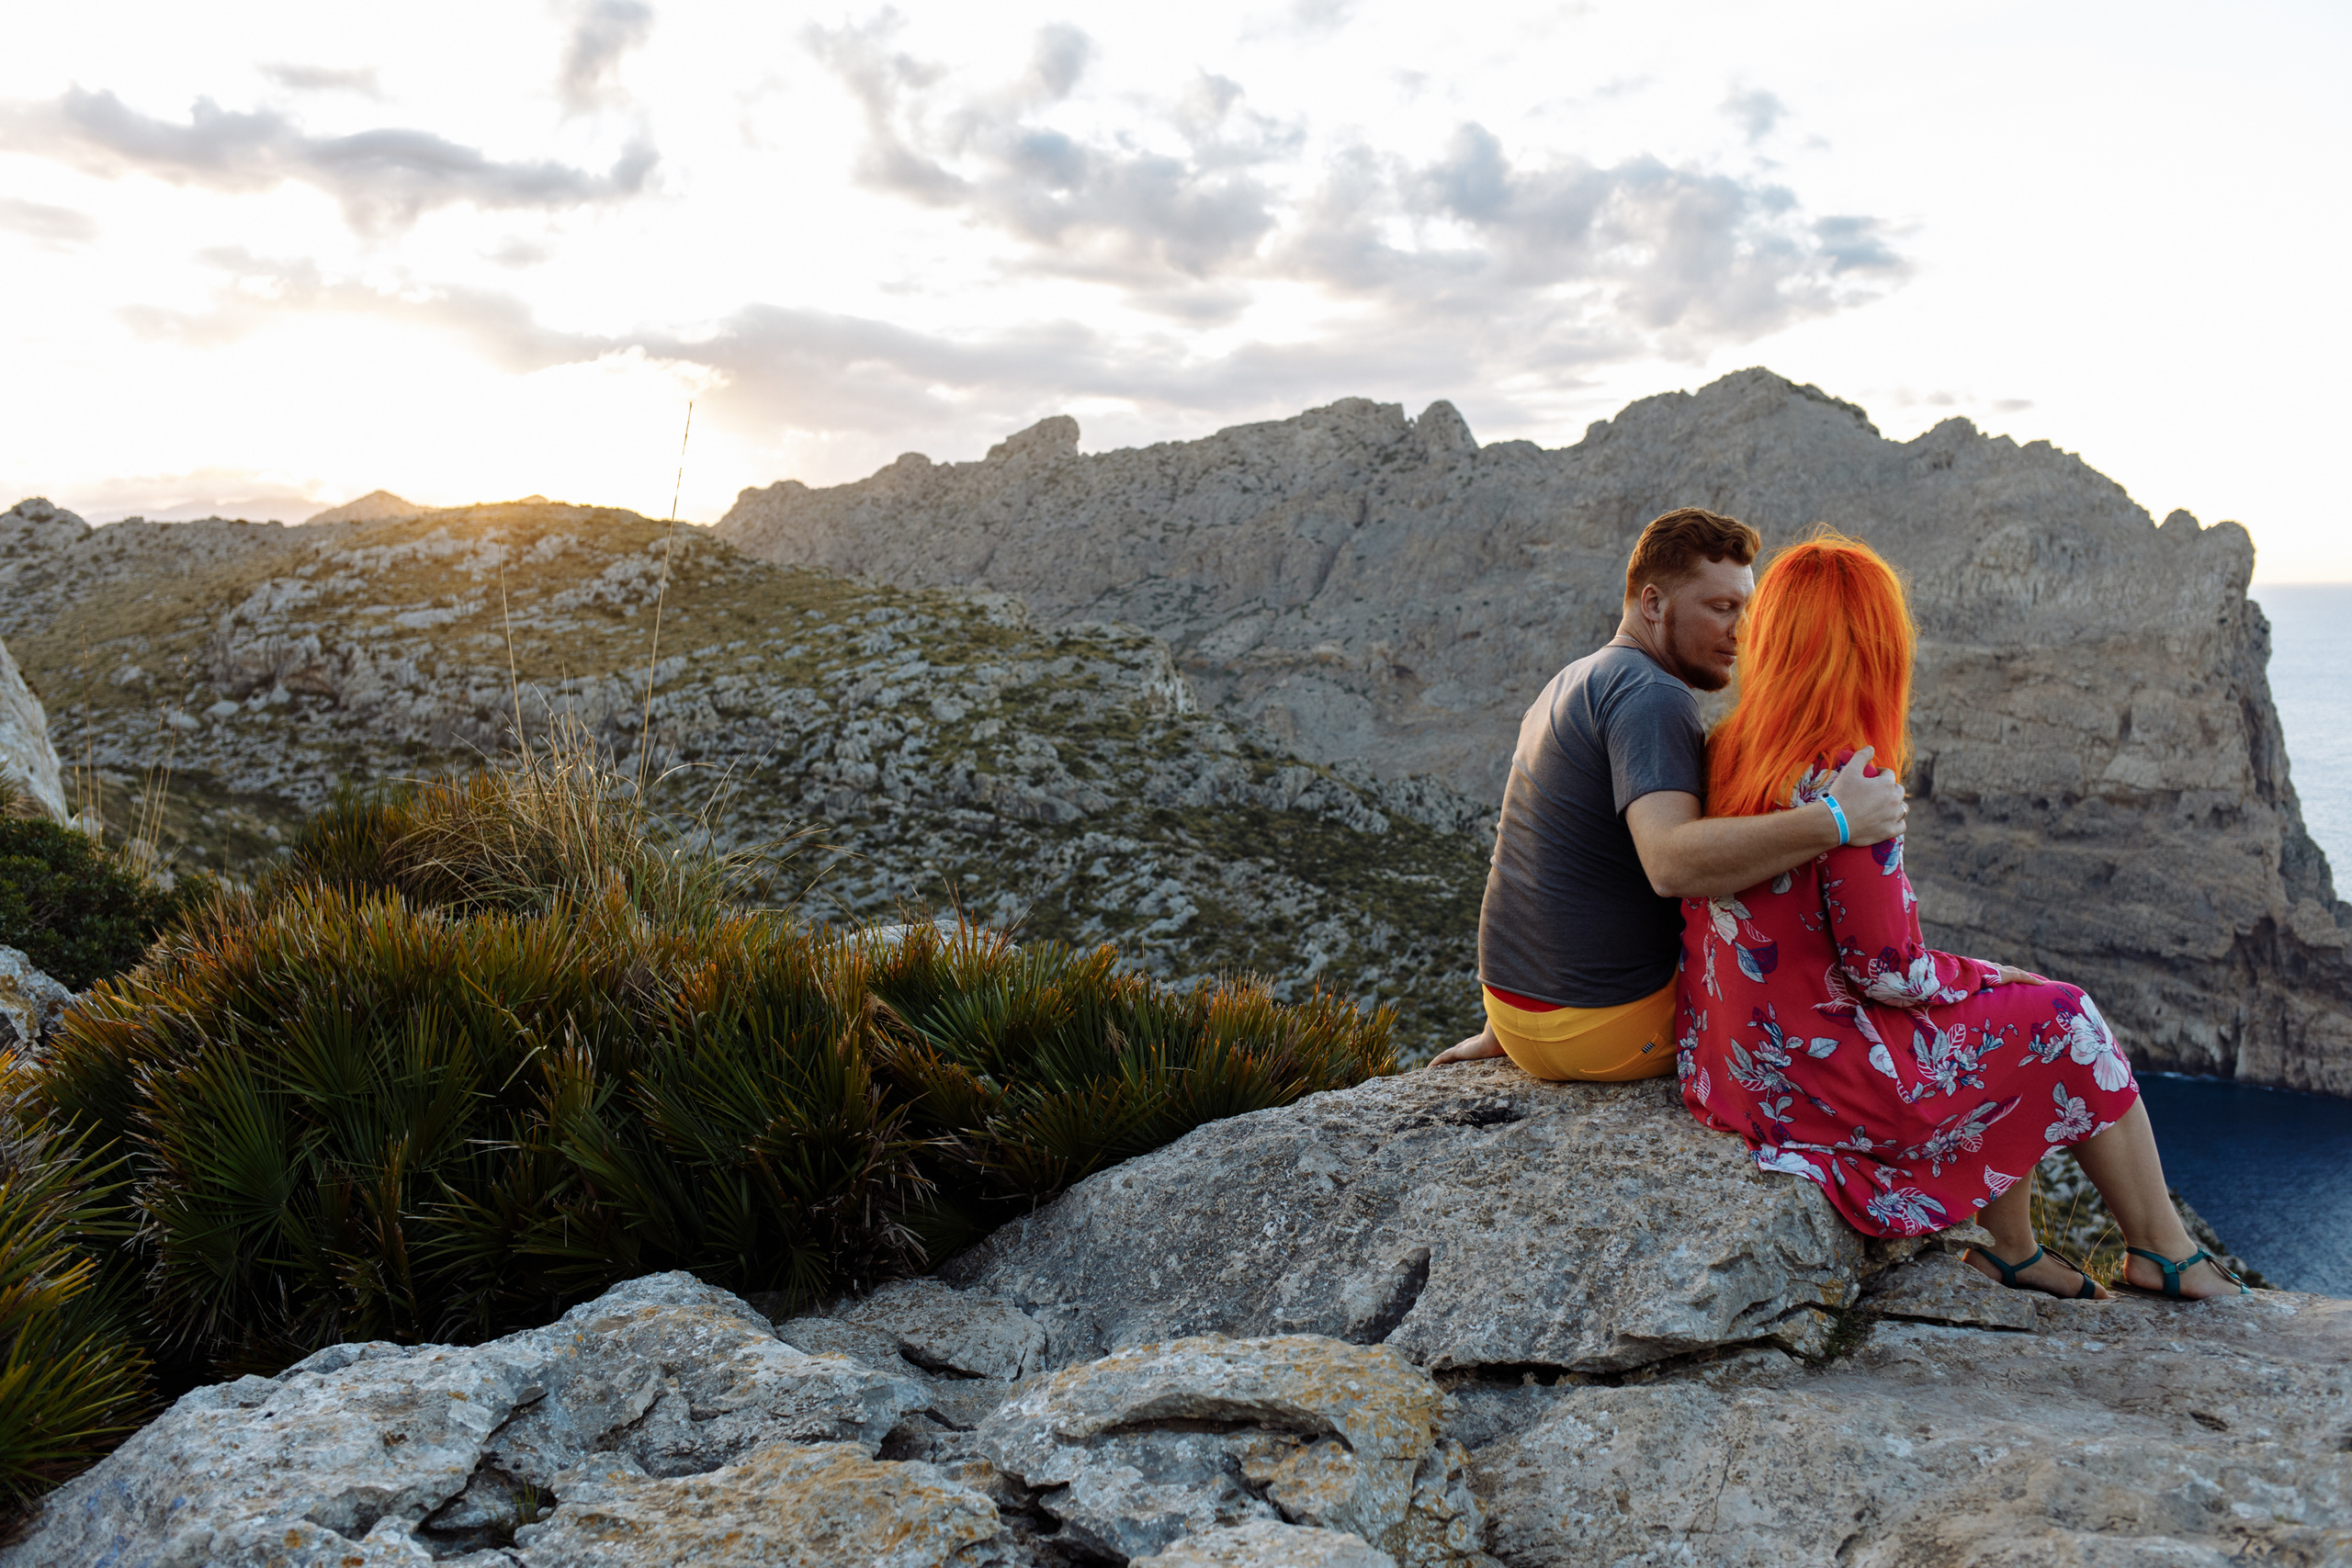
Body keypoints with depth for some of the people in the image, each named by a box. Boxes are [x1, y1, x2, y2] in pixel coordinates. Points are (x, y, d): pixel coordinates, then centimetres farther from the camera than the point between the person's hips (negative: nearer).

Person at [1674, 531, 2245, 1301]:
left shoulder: (1726, 750, 1)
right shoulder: (1842, 777, -23)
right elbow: (1886, 970, -19)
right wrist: (1992, 977, 1)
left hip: (1732, 1056, 8)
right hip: (1812, 1077, -8)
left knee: (2005, 1028, 22)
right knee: (2064, 1023, 10)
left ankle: (2013, 1252, 31)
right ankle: (2165, 1255, 27)